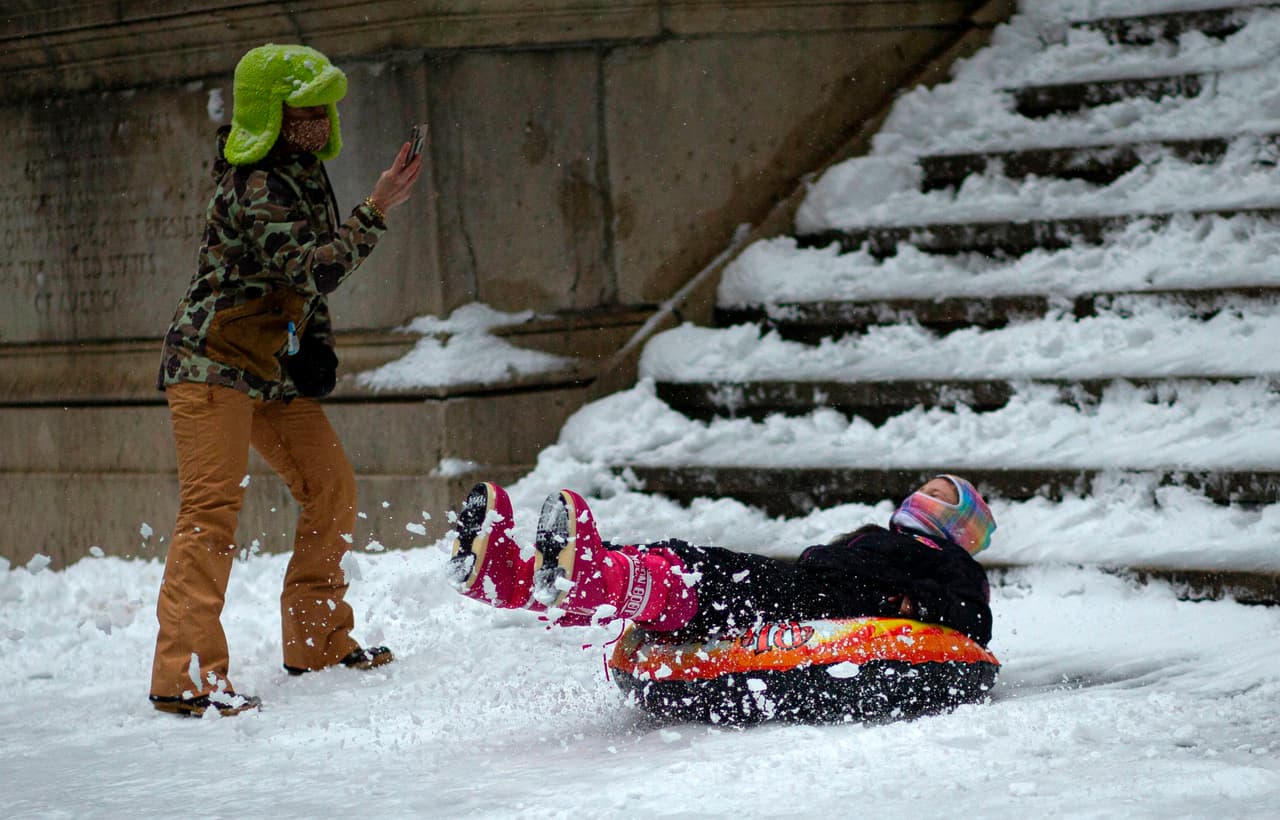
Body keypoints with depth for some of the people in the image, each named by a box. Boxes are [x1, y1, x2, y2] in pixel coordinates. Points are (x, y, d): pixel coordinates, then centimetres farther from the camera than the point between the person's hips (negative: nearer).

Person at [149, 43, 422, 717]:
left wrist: (314, 344, 11)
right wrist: (378, 210, -28)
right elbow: (312, 270, -28)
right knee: (213, 506, -16)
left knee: (332, 489, 10)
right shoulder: (256, 188, -18)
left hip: (271, 370, 9)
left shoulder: (306, 175, 11)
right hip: (212, 363, -9)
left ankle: (318, 641, 22)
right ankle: (184, 675, -19)